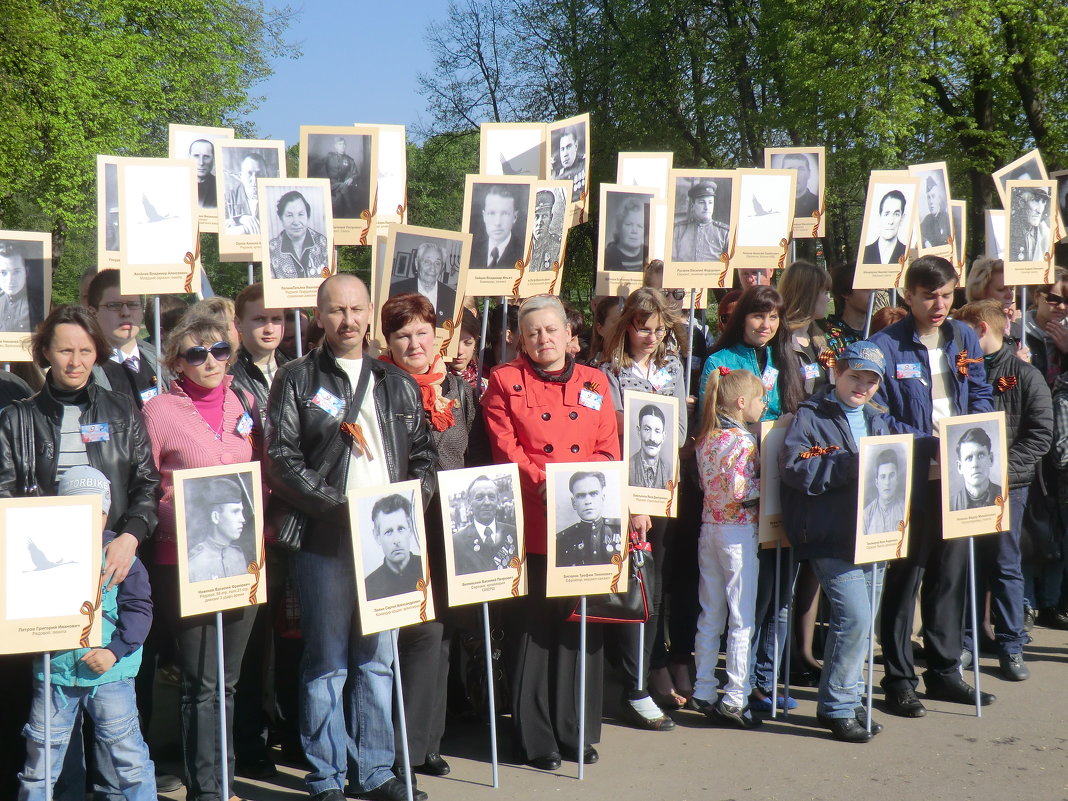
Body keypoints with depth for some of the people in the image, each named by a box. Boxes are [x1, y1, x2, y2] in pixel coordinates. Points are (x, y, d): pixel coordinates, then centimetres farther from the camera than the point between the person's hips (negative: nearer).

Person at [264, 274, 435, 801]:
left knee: (378, 658, 11)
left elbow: (423, 453, 15)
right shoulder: (297, 380, 1)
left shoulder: (397, 385, 15)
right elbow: (282, 459, -8)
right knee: (327, 663, 2)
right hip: (324, 540, -4)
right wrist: (341, 506, -15)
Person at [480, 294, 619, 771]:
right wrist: (543, 484, -18)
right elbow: (505, 449, -4)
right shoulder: (505, 382, 5)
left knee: (581, 631, 8)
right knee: (531, 630, 1)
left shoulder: (593, 382, 13)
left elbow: (609, 451, 7)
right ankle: (535, 740, 10)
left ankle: (577, 732, 21)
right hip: (530, 528, -3)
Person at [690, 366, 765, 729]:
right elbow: (738, 490, -22)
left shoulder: (706, 438, 8)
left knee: (710, 615, 13)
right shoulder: (743, 441, -15)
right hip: (739, 531, -8)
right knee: (742, 619, -1)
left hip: (709, 527, 8)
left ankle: (703, 692, 19)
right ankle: (735, 698, 2)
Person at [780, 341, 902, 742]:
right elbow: (794, 468, -16)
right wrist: (848, 464, -22)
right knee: (855, 617, -14)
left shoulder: (879, 421, 19)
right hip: (831, 537, -7)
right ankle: (838, 706, 0)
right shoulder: (810, 416, -2)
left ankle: (846, 701, 26)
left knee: (861, 621, 12)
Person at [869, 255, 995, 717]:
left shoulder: (965, 339, 9)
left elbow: (981, 397, 14)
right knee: (905, 575, 0)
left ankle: (944, 670, 26)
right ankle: (898, 679, 10)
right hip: (910, 480, -5)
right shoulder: (886, 345, -8)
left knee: (951, 573, 13)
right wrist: (926, 444, -20)